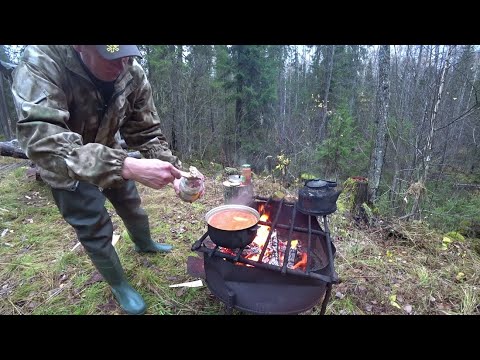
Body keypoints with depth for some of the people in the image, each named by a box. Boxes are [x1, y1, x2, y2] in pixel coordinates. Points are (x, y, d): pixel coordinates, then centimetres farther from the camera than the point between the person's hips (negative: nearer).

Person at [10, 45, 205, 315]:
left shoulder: (134, 76, -21)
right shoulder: (40, 63, -34)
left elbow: (147, 133, -14)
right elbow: (41, 141, -47)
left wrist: (174, 171, -31)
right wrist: (129, 167, -58)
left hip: (109, 156, 4)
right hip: (65, 166, -4)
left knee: (133, 207, 19)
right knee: (95, 229, 0)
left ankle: (145, 244, 51)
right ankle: (120, 285, 26)